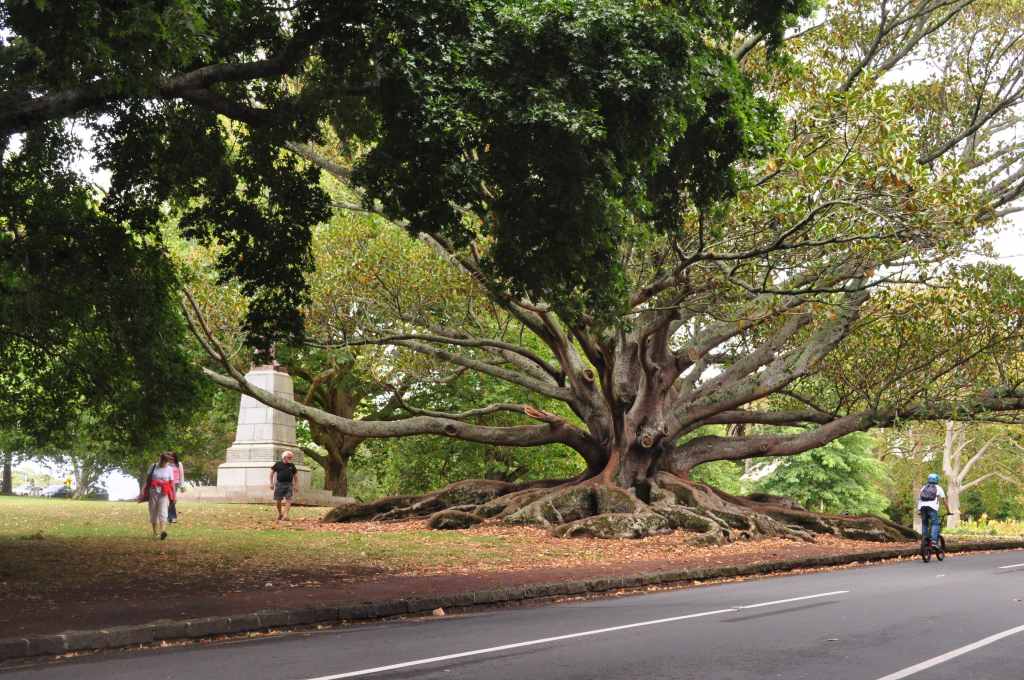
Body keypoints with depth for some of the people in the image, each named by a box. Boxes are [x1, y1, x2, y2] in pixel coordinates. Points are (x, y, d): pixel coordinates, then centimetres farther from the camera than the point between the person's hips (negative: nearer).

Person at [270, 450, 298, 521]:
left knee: (288, 500, -12)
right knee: (278, 500, 5)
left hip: (289, 484, 1)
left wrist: (295, 485, 12)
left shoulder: (292, 465, 8)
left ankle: (285, 515, -17)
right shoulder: (278, 464, 2)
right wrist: (271, 483, 1)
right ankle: (280, 513, 25)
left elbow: (295, 475, 16)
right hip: (279, 484, -1)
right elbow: (272, 472, 7)